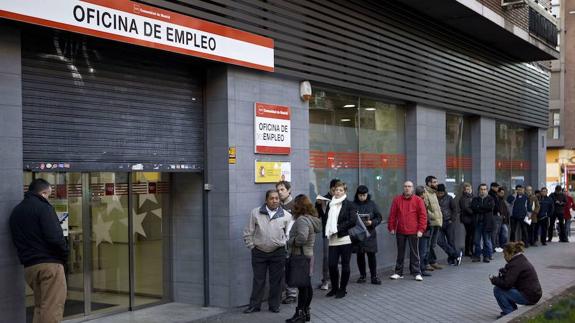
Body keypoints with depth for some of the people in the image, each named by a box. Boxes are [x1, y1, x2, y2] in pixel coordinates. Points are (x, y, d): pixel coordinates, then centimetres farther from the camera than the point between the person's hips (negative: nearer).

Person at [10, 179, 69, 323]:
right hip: (49, 263, -8)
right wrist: (64, 255, -5)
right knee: (52, 308, -7)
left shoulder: (16, 212, 16)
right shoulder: (43, 207, -9)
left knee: (39, 306, 17)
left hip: (29, 266, 8)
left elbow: (17, 240, 18)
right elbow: (55, 237, -18)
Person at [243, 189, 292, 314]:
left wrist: (284, 244, 1)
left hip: (278, 252, 0)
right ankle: (254, 305, 17)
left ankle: (274, 305, 20)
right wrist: (252, 246, 1)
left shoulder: (286, 215, -1)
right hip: (259, 252, 0)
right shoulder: (255, 213, -1)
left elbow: (289, 234, 7)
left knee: (276, 280, 7)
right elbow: (248, 232, 4)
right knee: (258, 280, 7)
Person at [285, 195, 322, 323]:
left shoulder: (302, 220, -18)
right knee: (307, 285, 15)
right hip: (308, 254, 10)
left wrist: (290, 241, -15)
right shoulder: (311, 218, 12)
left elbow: (302, 237, -31)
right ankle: (306, 312, 25)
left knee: (302, 286, -2)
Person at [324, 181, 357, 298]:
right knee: (332, 264, 1)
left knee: (345, 265, 4)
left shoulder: (349, 205, -3)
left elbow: (353, 221, -12)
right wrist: (328, 231, -1)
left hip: (345, 239, -4)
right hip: (333, 240, 4)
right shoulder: (330, 204, 11)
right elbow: (326, 219, 17)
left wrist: (338, 228, -12)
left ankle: (342, 289, 16)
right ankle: (334, 288, 19)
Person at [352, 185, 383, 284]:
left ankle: (374, 276, 4)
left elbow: (379, 218, 3)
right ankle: (362, 275, 20)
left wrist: (372, 222, -13)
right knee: (360, 255, 8)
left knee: (371, 255, -2)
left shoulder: (372, 204, 1)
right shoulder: (353, 205, -1)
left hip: (370, 234, -1)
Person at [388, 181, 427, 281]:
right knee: (400, 252, 11)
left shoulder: (418, 200, -2)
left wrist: (421, 229, -9)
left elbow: (423, 215, -3)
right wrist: (391, 227, 2)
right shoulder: (397, 199, 4)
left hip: (413, 232, -2)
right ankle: (398, 272, 18)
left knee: (414, 252, 3)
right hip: (400, 231, 2)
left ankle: (417, 273, 9)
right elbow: (392, 215, 6)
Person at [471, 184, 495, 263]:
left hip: (487, 222, -2)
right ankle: (477, 256, 10)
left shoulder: (490, 199, 8)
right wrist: (484, 209, -11)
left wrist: (479, 206, -7)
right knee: (477, 240, 3)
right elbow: (473, 207, -5)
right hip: (477, 222, 2)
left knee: (487, 240, 2)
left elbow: (491, 206, -12)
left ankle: (487, 256, 10)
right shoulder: (475, 199, 12)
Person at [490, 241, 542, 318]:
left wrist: (494, 280, -6)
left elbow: (506, 284, -22)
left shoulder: (516, 264, -19)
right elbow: (509, 278, 17)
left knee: (497, 290, -10)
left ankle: (510, 313, -3)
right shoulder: (521, 259, 12)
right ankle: (513, 310, 21)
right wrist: (498, 277, 1)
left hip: (528, 297, -10)